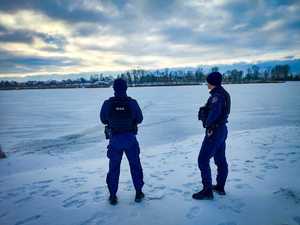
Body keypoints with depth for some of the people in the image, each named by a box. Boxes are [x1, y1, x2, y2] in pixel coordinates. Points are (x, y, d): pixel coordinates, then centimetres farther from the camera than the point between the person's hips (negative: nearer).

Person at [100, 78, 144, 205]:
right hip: (130, 139, 0)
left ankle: (112, 196, 22)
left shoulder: (107, 104, -12)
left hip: (114, 139, 0)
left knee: (114, 167, 15)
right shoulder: (132, 103, -13)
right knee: (135, 165, 16)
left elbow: (103, 120, 1)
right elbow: (139, 119, -3)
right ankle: (138, 193, 25)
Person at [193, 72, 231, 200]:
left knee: (203, 160, -3)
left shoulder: (217, 95, -20)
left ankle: (207, 191, 4)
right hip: (222, 129, 10)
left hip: (214, 131, -10)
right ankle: (220, 187, 32)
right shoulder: (223, 93, 11)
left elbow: (215, 111, -35)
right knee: (220, 159, 18)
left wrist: (208, 126, -26)